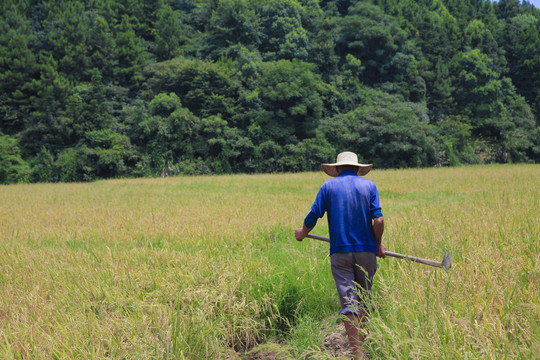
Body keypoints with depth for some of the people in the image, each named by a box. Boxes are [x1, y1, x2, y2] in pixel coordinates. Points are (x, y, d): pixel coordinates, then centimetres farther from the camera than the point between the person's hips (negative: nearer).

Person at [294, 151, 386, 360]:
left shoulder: (329, 186, 5)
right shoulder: (368, 185, 5)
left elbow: (313, 216, 2)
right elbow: (378, 219, -5)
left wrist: (302, 233, 21)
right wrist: (378, 244, 10)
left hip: (340, 252, -1)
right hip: (366, 251, 1)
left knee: (349, 303, -2)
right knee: (364, 300, 15)